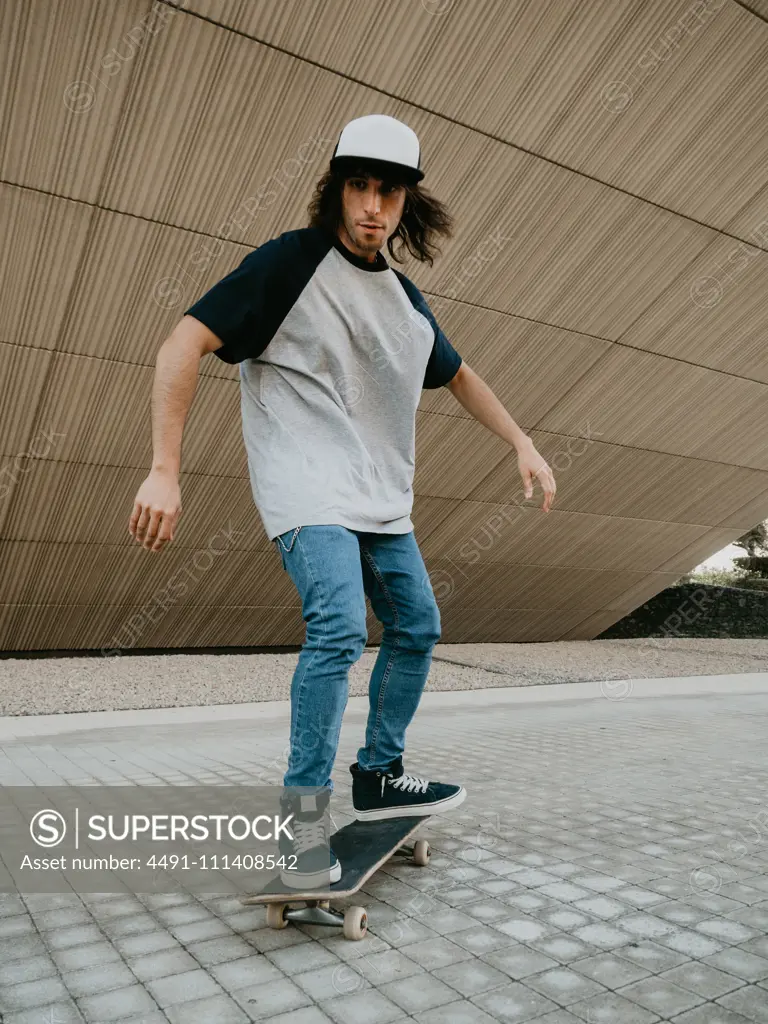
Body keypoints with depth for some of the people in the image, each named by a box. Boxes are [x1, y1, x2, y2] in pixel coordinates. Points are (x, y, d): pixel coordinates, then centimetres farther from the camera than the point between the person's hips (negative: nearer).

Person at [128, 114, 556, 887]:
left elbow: (456, 375, 27)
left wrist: (522, 444, 19)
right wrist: (164, 469, -22)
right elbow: (187, 342, -14)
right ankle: (304, 812, -8)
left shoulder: (405, 299, 12)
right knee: (339, 629, -24)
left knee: (416, 629, 11)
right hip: (308, 487, -8)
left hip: (381, 498, 8)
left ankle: (379, 777, 28)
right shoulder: (293, 261, -8)